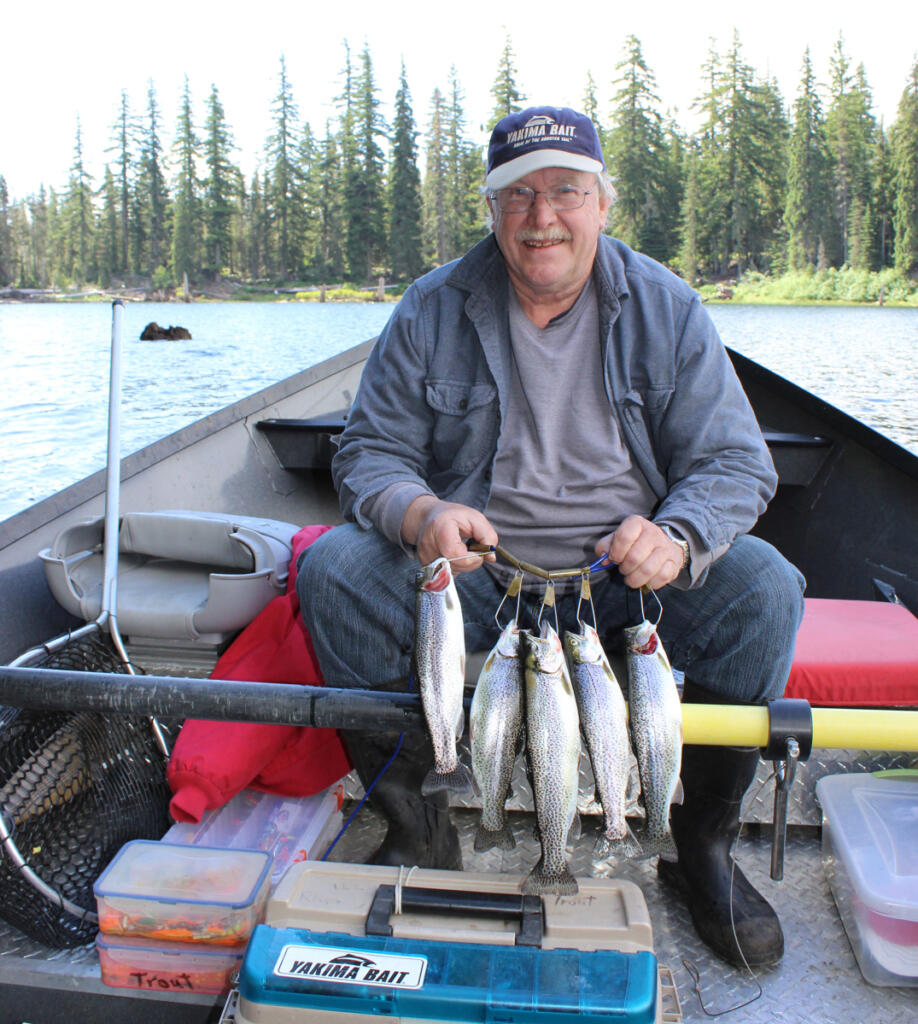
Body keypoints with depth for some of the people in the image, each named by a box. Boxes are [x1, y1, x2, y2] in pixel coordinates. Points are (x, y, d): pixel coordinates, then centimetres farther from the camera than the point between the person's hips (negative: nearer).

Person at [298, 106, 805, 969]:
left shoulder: (665, 308, -1)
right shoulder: (433, 309, -1)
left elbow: (733, 462, -3)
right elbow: (369, 453, -1)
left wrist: (677, 535, -27)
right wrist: (420, 515, -26)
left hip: (625, 576, 0)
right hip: (470, 573, 0)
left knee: (762, 588, -24)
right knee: (332, 569, -23)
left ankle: (704, 840, -2)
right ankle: (413, 828, -6)